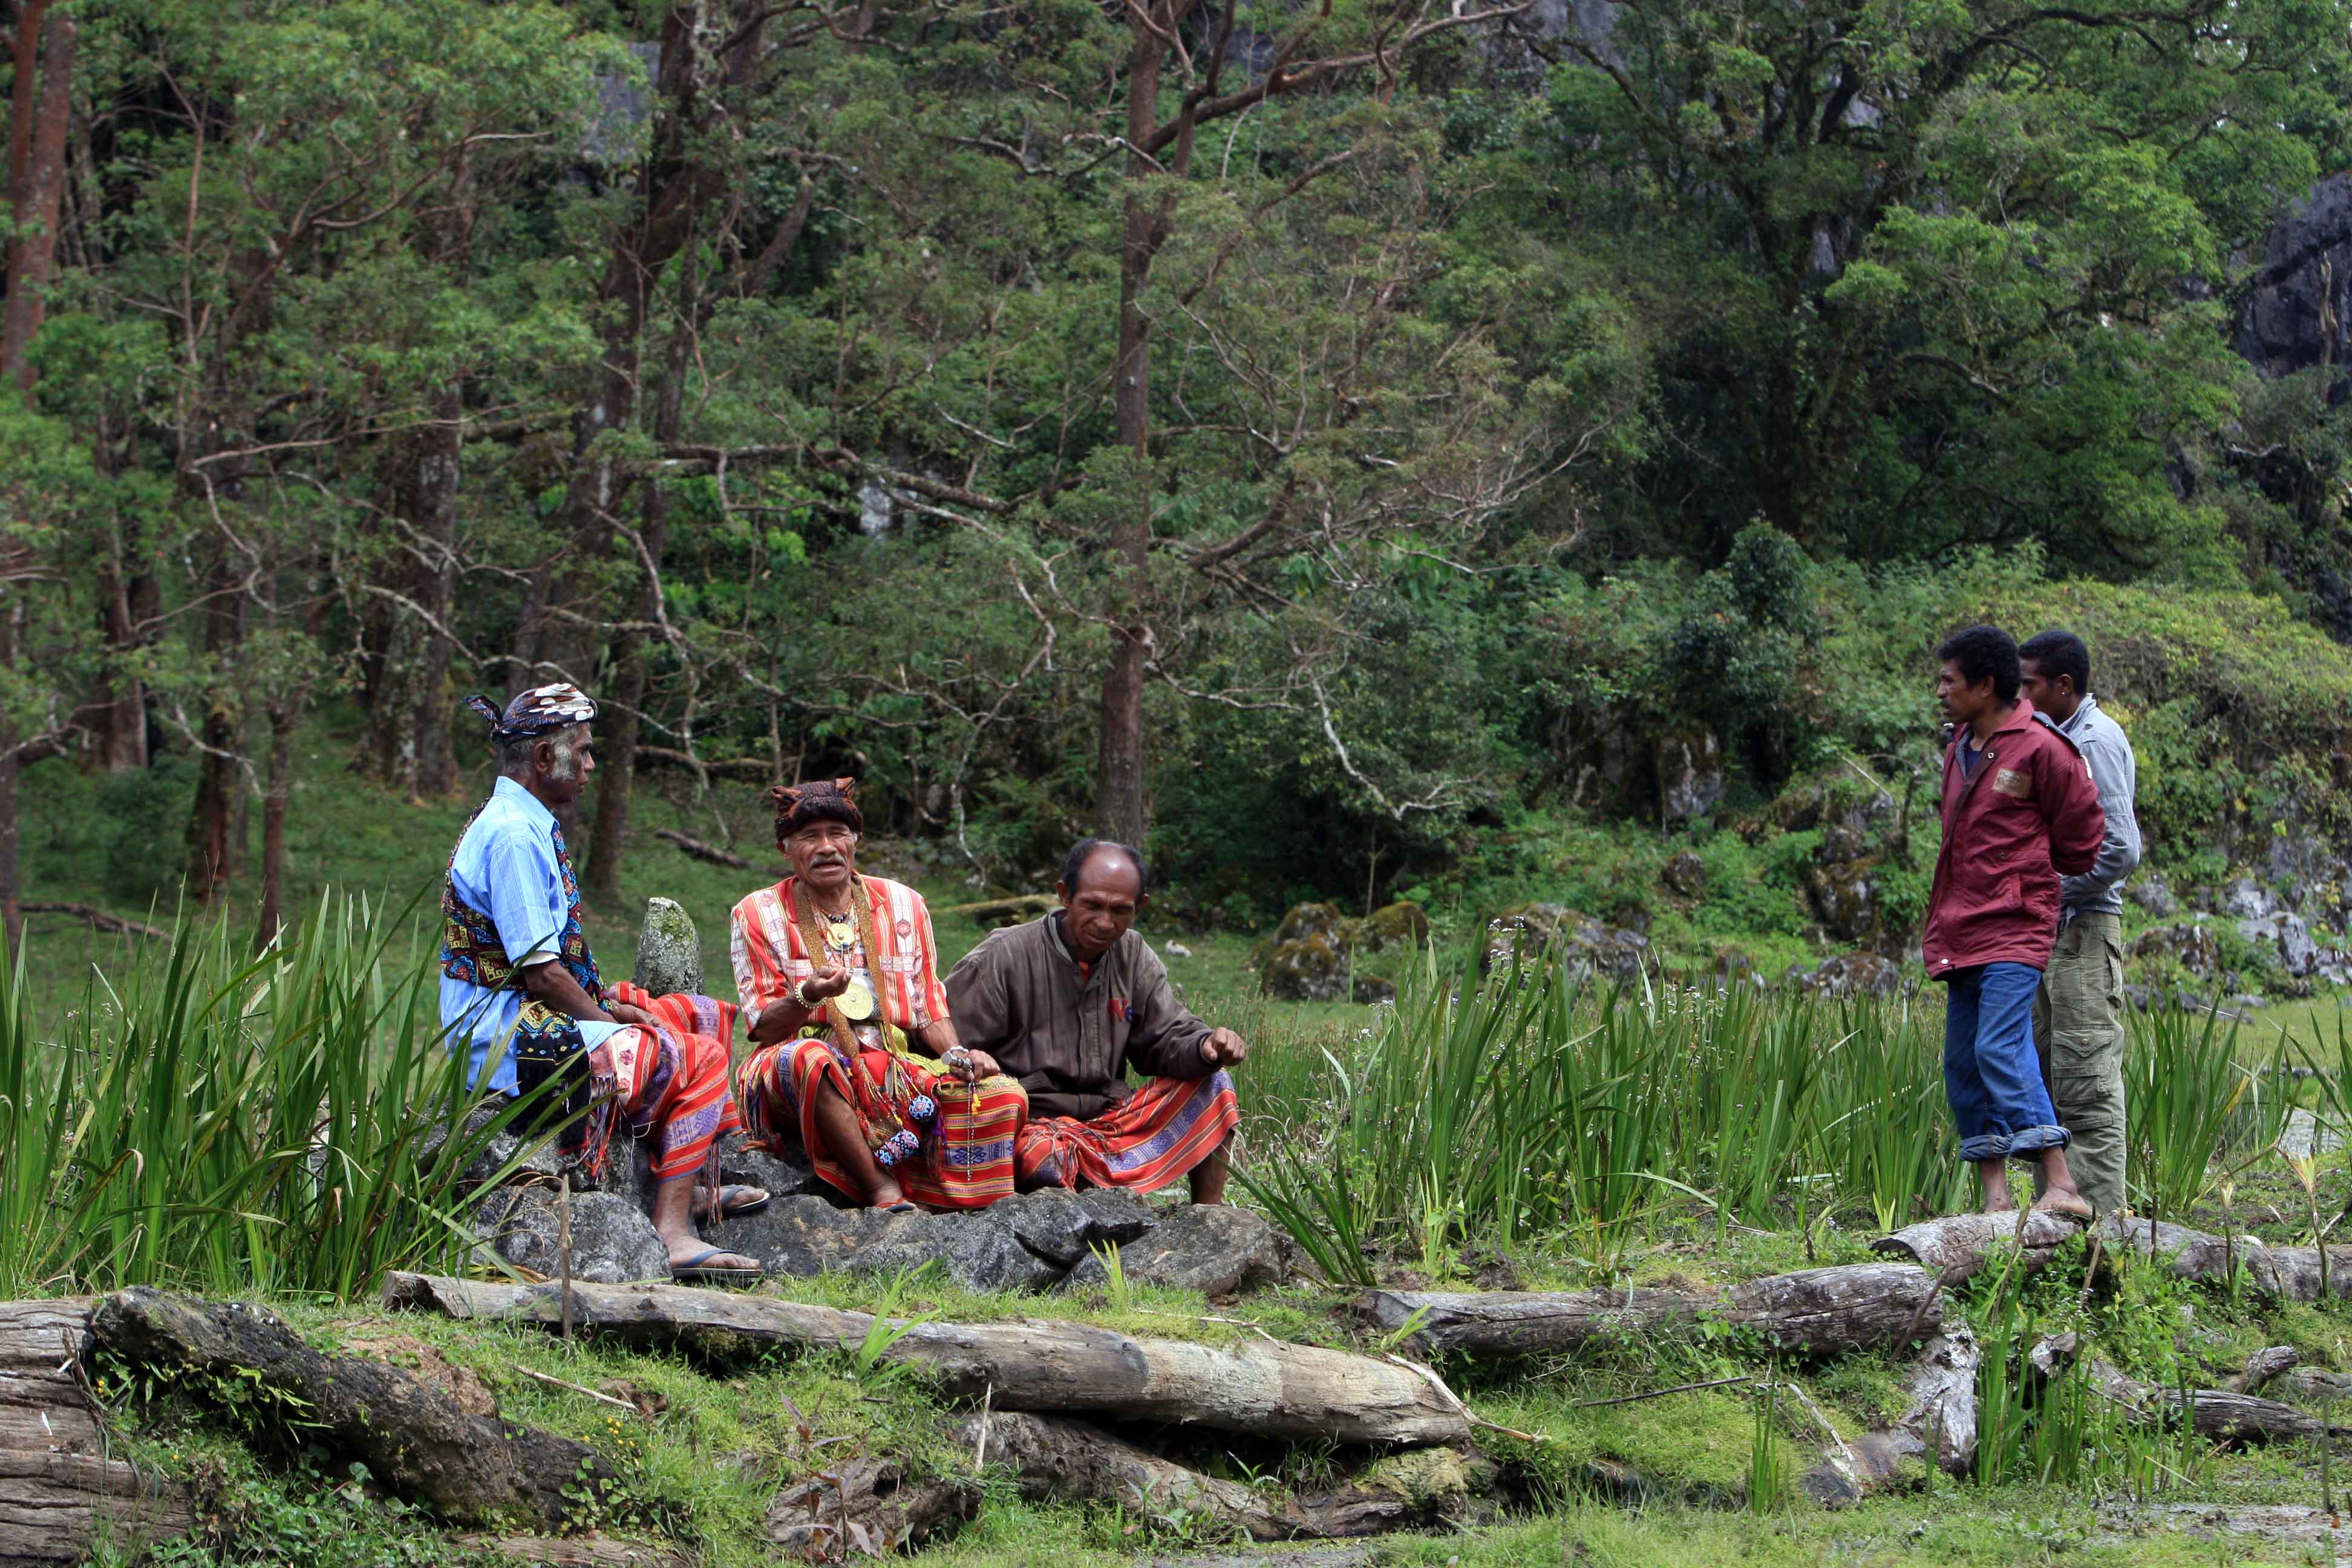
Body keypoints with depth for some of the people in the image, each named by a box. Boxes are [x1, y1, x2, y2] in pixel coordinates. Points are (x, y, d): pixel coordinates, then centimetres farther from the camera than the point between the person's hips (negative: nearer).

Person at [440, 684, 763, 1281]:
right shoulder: (514, 836, -19)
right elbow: (539, 970, -22)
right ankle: (670, 1234, -23)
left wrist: (610, 1005, 8)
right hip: (510, 1042, -11)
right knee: (698, 1058, -17)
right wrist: (608, 1022, -10)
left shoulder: (519, 823, 15)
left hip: (532, 1021, 11)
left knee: (703, 1017, 18)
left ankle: (690, 1185, 22)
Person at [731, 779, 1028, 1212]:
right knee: (807, 1058, -41)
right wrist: (808, 997, -22)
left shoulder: (904, 905, 14)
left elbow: (930, 1009, 16)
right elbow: (765, 1029, -1)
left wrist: (956, 1056, -5)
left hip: (896, 1069, 3)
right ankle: (884, 1191, -36)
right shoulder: (758, 915, 5)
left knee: (1003, 1096, -21)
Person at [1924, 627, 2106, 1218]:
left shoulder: (2040, 748, -10)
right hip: (1962, 934, 9)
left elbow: (2082, 836, -3)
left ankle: (2062, 1186, -21)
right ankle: (1996, 1198, 9)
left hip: (2014, 929, -9)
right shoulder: (1961, 747, 15)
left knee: (2001, 1049, -20)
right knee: (1963, 1063, 5)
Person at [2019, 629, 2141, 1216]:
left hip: (2084, 931, -10)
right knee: (2044, 1084, 11)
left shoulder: (2096, 742, -13)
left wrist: (2059, 894, -13)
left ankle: (2100, 1218, -9)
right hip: (2048, 934, 10)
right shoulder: (2060, 739, 17)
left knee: (2088, 1090, -9)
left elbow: (2121, 850, -21)